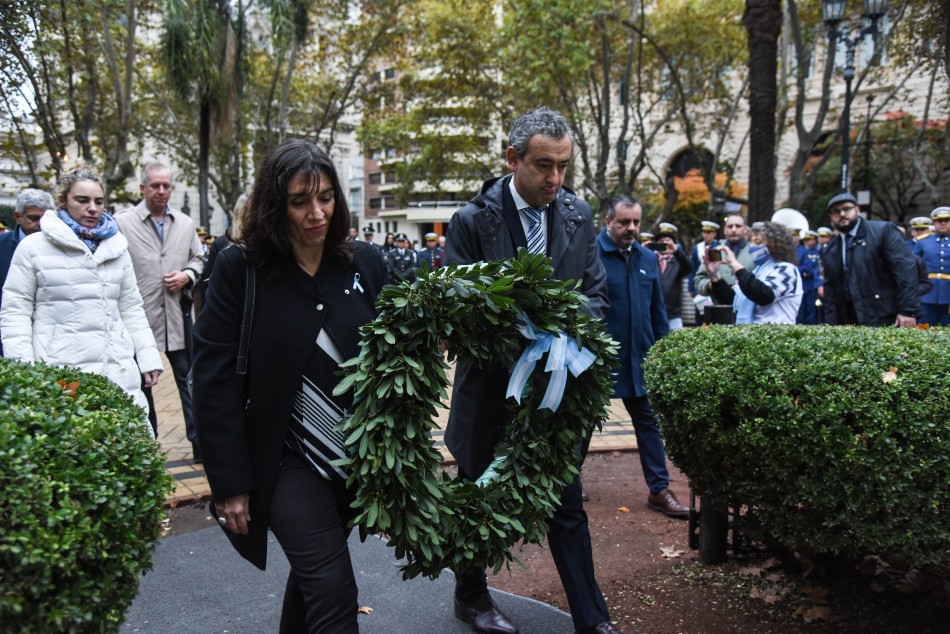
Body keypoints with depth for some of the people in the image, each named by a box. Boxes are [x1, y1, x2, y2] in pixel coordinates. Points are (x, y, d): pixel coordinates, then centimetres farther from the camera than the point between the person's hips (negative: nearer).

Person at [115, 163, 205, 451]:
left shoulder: (185, 223, 8)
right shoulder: (123, 222, -5)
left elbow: (199, 258, 16)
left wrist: (187, 275, -4)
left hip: (177, 313, 3)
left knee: (188, 377, 6)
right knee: (140, 381, 12)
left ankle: (199, 440, 13)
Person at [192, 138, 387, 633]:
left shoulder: (365, 263, -1)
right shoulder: (240, 268, -10)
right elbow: (215, 380, -10)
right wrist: (230, 482, -12)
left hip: (355, 457, 4)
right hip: (285, 461, -4)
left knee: (312, 573, 21)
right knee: (333, 592, -5)